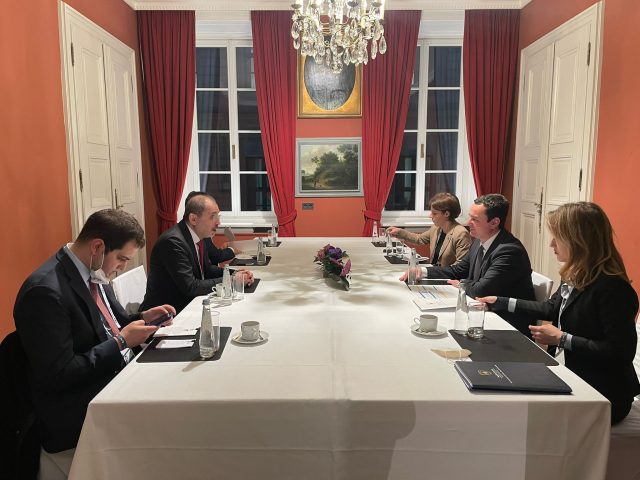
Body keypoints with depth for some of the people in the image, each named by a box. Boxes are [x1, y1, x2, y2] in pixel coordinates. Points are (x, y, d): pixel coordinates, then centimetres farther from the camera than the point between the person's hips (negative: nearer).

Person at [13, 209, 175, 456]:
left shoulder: (94, 273, 4)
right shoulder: (45, 290, -22)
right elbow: (58, 376, -23)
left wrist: (143, 317, 1)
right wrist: (121, 342, -18)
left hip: (119, 377, 8)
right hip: (80, 415, -8)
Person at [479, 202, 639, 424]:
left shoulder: (611, 287, -23)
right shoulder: (575, 277, 3)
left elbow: (621, 351, -24)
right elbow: (552, 309, 19)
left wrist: (561, 339, -20)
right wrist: (500, 302, 19)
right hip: (574, 379, 7)